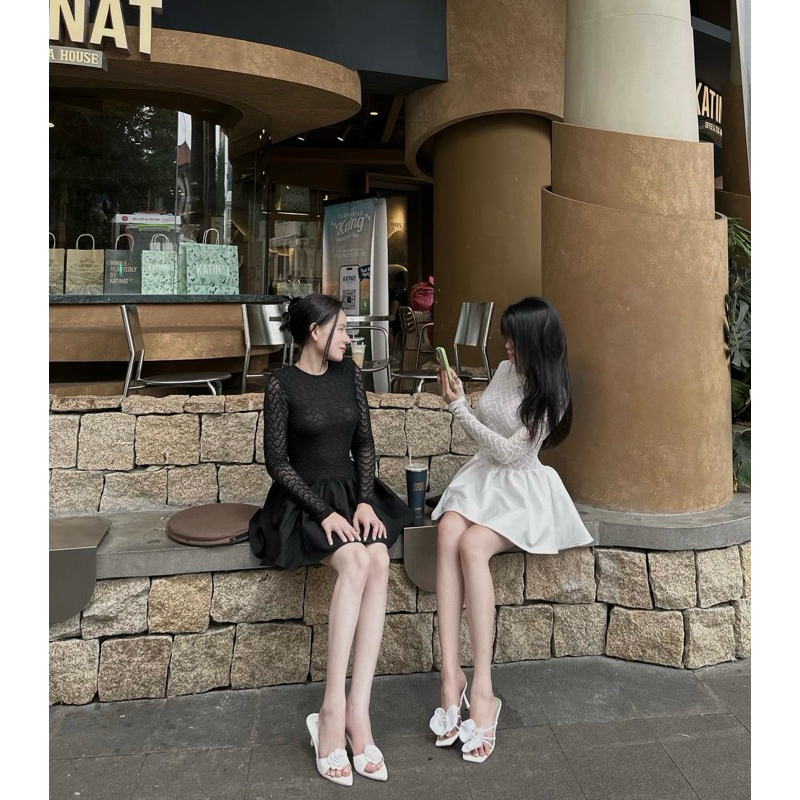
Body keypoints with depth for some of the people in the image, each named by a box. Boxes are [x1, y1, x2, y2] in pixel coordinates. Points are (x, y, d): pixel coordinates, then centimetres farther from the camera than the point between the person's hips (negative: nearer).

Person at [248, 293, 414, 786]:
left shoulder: (349, 373, 8)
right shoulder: (282, 384, -6)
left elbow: (364, 443, 10)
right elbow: (277, 462, -7)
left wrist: (365, 501, -5)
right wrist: (324, 512, -16)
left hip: (352, 491, 4)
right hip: (305, 500, -4)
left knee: (379, 561, -26)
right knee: (354, 562, -31)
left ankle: (355, 711, -25)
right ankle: (336, 712, -23)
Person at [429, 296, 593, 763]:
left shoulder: (552, 395, -10)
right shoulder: (506, 370, 10)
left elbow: (509, 451, -15)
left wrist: (459, 407, -15)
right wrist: (460, 398, 4)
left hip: (521, 488, -5)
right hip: (481, 475, 5)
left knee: (472, 545, -35)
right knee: (447, 534, -29)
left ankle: (482, 689, -31)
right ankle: (451, 677, -32)